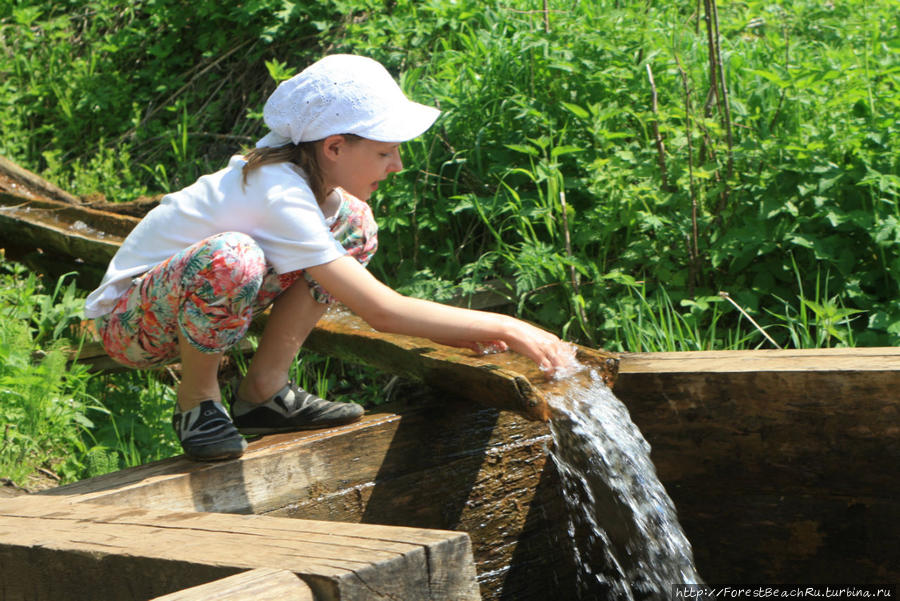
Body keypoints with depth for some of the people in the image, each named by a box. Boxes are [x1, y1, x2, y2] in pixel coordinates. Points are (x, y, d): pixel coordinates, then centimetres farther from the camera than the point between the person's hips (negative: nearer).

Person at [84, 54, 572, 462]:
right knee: (231, 258, -42)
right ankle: (196, 402, -13)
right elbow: (383, 312, -33)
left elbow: (363, 295, 7)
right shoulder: (280, 195, -31)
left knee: (352, 223, -3)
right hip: (126, 320, -9)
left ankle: (263, 393, 0)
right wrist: (505, 328, -28)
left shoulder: (307, 170, -5)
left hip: (192, 292, 9)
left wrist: (450, 328, -4)